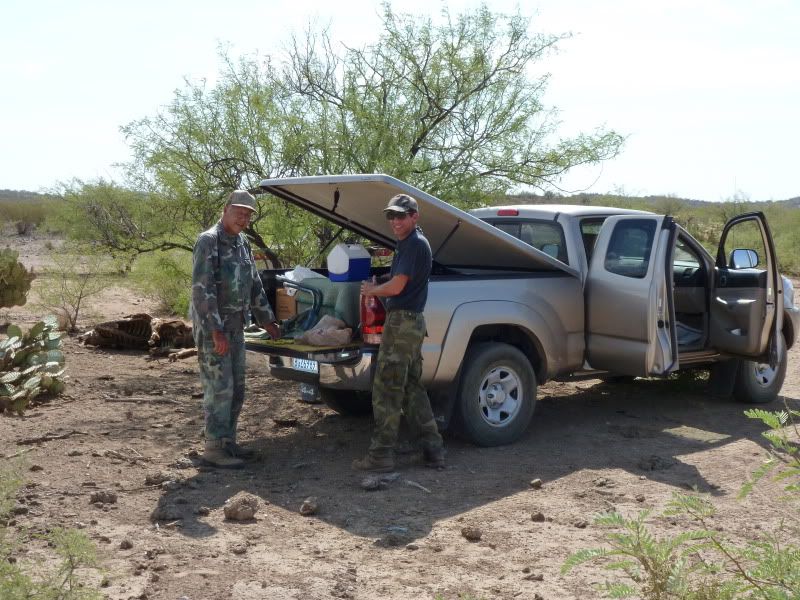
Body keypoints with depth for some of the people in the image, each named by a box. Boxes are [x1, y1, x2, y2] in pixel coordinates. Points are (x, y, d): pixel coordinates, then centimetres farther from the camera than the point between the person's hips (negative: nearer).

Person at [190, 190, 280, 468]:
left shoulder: (242, 243, 13)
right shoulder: (208, 241, -13)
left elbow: (255, 285, 22)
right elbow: (201, 289, -20)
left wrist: (266, 319, 23)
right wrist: (215, 330, -24)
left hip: (235, 326, 9)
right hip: (212, 326, -8)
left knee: (236, 387, 11)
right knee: (219, 388, -7)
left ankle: (227, 441, 21)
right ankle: (214, 448, 0)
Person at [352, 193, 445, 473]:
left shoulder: (415, 244, -14)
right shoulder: (408, 243, 18)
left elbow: (397, 286, -16)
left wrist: (372, 290, 0)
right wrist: (376, 290, 9)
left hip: (402, 322, -10)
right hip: (410, 323, 10)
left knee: (386, 390, -6)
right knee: (412, 388, 14)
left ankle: (381, 455, 0)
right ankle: (433, 450, 19)